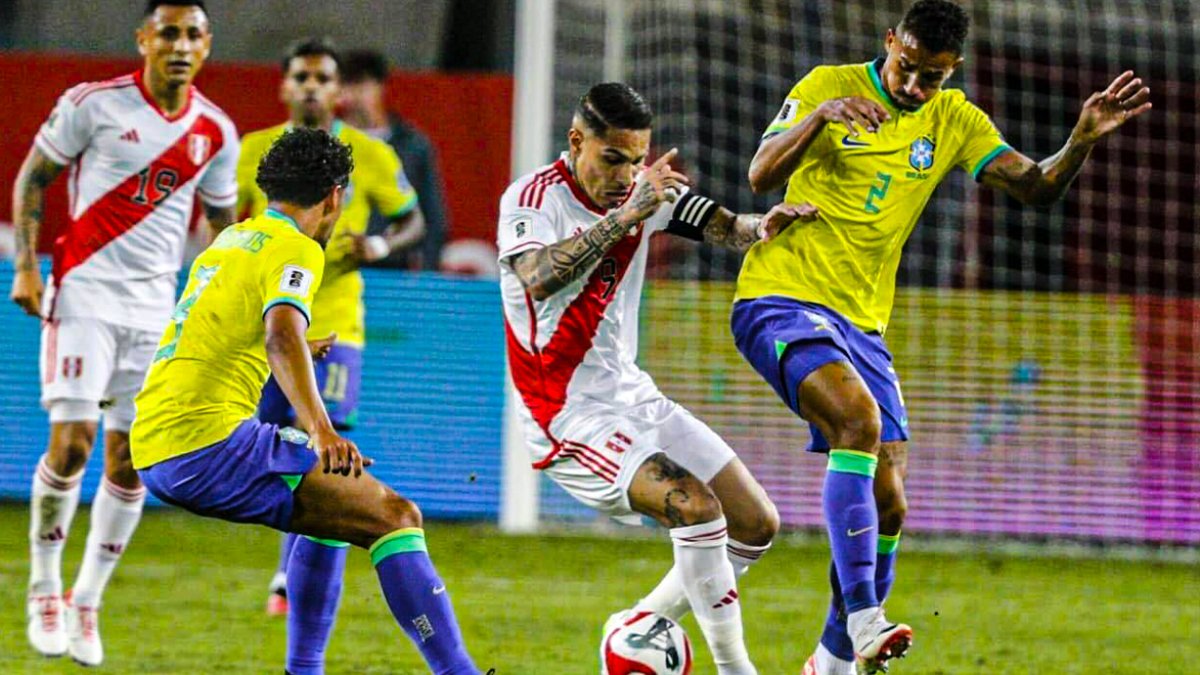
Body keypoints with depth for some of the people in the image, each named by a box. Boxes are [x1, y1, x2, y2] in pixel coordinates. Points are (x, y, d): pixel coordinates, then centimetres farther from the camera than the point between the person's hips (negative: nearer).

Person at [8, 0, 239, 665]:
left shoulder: (215, 131, 5)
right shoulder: (94, 104, -6)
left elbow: (223, 224, 18)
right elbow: (32, 178, 1)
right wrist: (26, 267, -7)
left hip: (157, 308, 4)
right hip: (84, 293, -4)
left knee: (131, 460, 2)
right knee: (71, 441, -14)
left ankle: (86, 602, 13)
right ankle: (44, 586, 4)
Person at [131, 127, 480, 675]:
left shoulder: (230, 240, 23)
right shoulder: (295, 249, -4)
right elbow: (282, 337, -25)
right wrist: (321, 430, -38)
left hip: (152, 452, 9)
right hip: (210, 440, -9)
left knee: (331, 498, 29)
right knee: (395, 516, -13)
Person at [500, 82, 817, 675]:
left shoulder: (643, 189, 4)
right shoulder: (533, 198, -16)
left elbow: (724, 227, 4)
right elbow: (538, 279, -35)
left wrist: (763, 227, -20)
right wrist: (626, 216, -41)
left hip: (633, 398, 8)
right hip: (569, 418, -8)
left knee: (757, 525, 6)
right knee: (696, 507, -27)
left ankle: (639, 626, 20)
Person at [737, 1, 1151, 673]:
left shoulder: (953, 120, 8)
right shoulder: (828, 86, -5)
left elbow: (1037, 186, -1)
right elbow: (762, 176, -14)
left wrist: (1084, 139, -20)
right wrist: (820, 115, -30)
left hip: (861, 324, 6)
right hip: (782, 300, -6)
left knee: (886, 505, 2)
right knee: (860, 418, -32)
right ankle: (864, 621, -35)